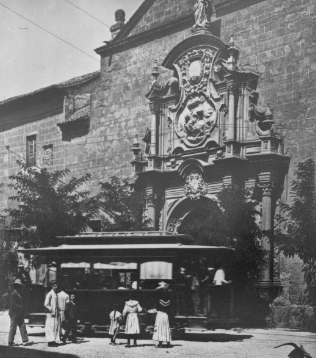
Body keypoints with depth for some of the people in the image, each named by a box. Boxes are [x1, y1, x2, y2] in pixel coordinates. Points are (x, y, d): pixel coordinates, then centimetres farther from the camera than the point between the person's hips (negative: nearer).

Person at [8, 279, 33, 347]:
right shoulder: (13, 294, -14)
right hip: (14, 314, -9)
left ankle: (25, 341, 4)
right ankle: (11, 342, 8)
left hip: (20, 315, 9)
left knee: (23, 327, 5)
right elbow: (13, 304, -19)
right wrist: (21, 307, -16)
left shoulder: (19, 294, 15)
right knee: (13, 328, 0)